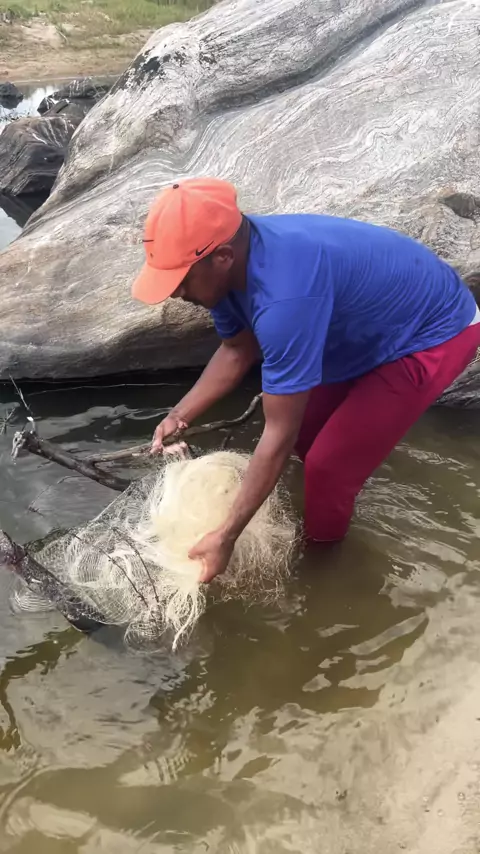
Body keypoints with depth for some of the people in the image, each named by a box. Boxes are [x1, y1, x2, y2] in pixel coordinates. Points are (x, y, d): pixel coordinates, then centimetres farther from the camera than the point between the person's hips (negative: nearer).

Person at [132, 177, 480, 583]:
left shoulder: (285, 296, -42)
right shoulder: (233, 264, -14)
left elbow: (280, 434, -35)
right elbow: (238, 350, 5)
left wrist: (227, 536, -28)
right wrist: (181, 416, -7)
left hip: (433, 335, -8)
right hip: (373, 324, 8)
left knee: (329, 467, -6)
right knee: (304, 430, 16)